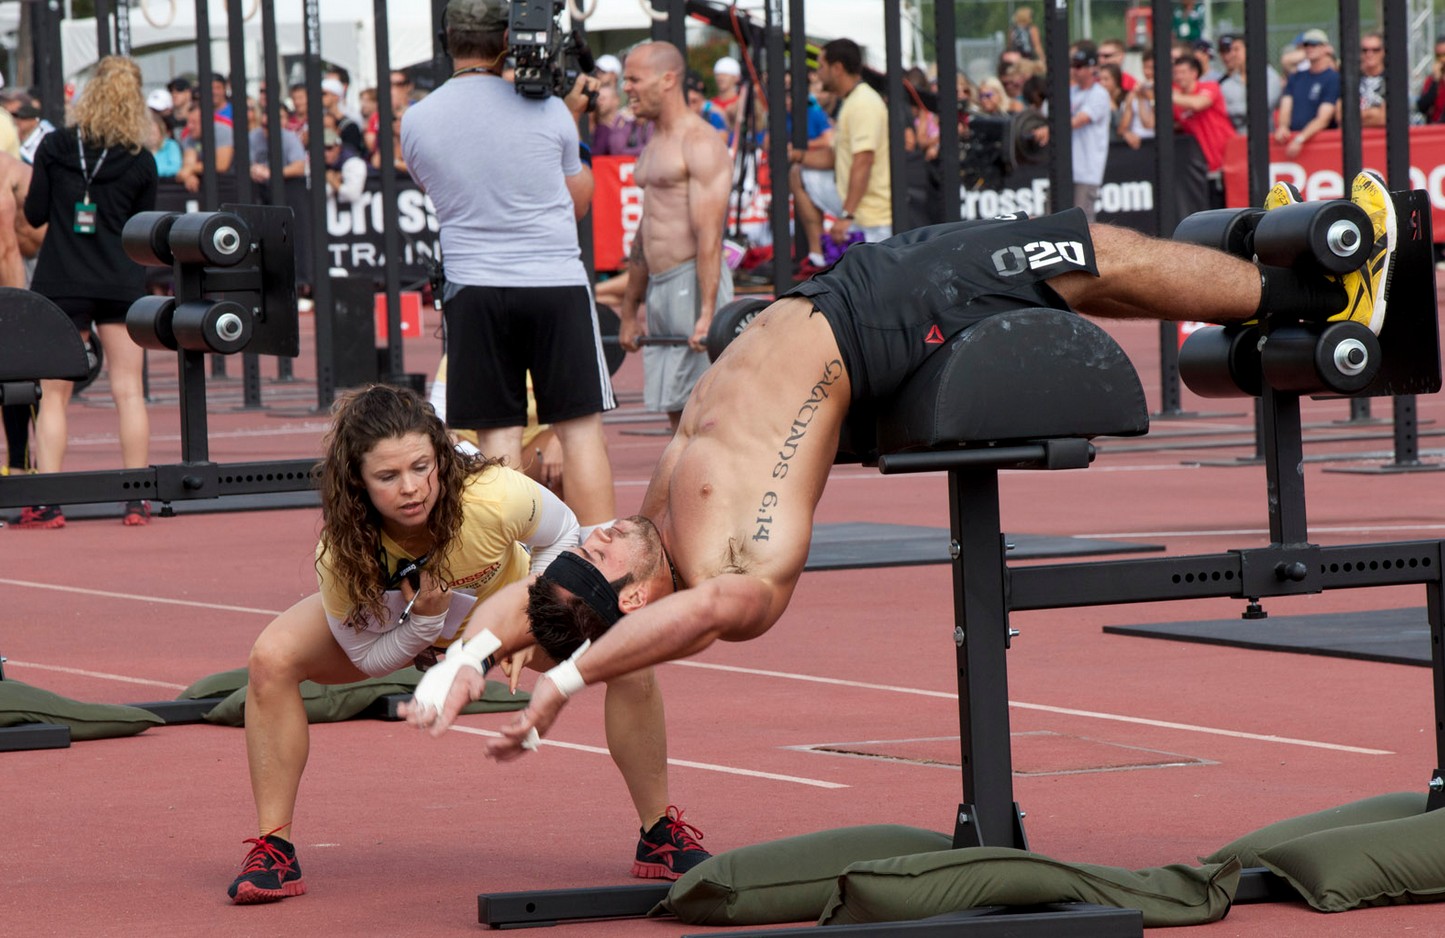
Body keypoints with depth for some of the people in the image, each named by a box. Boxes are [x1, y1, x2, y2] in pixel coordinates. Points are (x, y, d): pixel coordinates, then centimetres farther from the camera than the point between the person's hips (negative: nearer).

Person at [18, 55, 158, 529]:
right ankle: (137, 500, 5)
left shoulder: (54, 147, -3)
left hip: (61, 284, 0)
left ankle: (46, 502, 0)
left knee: (53, 395, 5)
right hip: (121, 285, 0)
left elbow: (34, 214, 0)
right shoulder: (140, 162, -3)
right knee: (128, 391, 6)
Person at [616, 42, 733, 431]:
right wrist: (629, 311, 24)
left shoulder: (700, 142, -11)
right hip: (658, 285, 9)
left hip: (693, 281, -9)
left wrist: (707, 313, -27)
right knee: (675, 410, 8)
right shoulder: (654, 144, 18)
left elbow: (709, 235, -19)